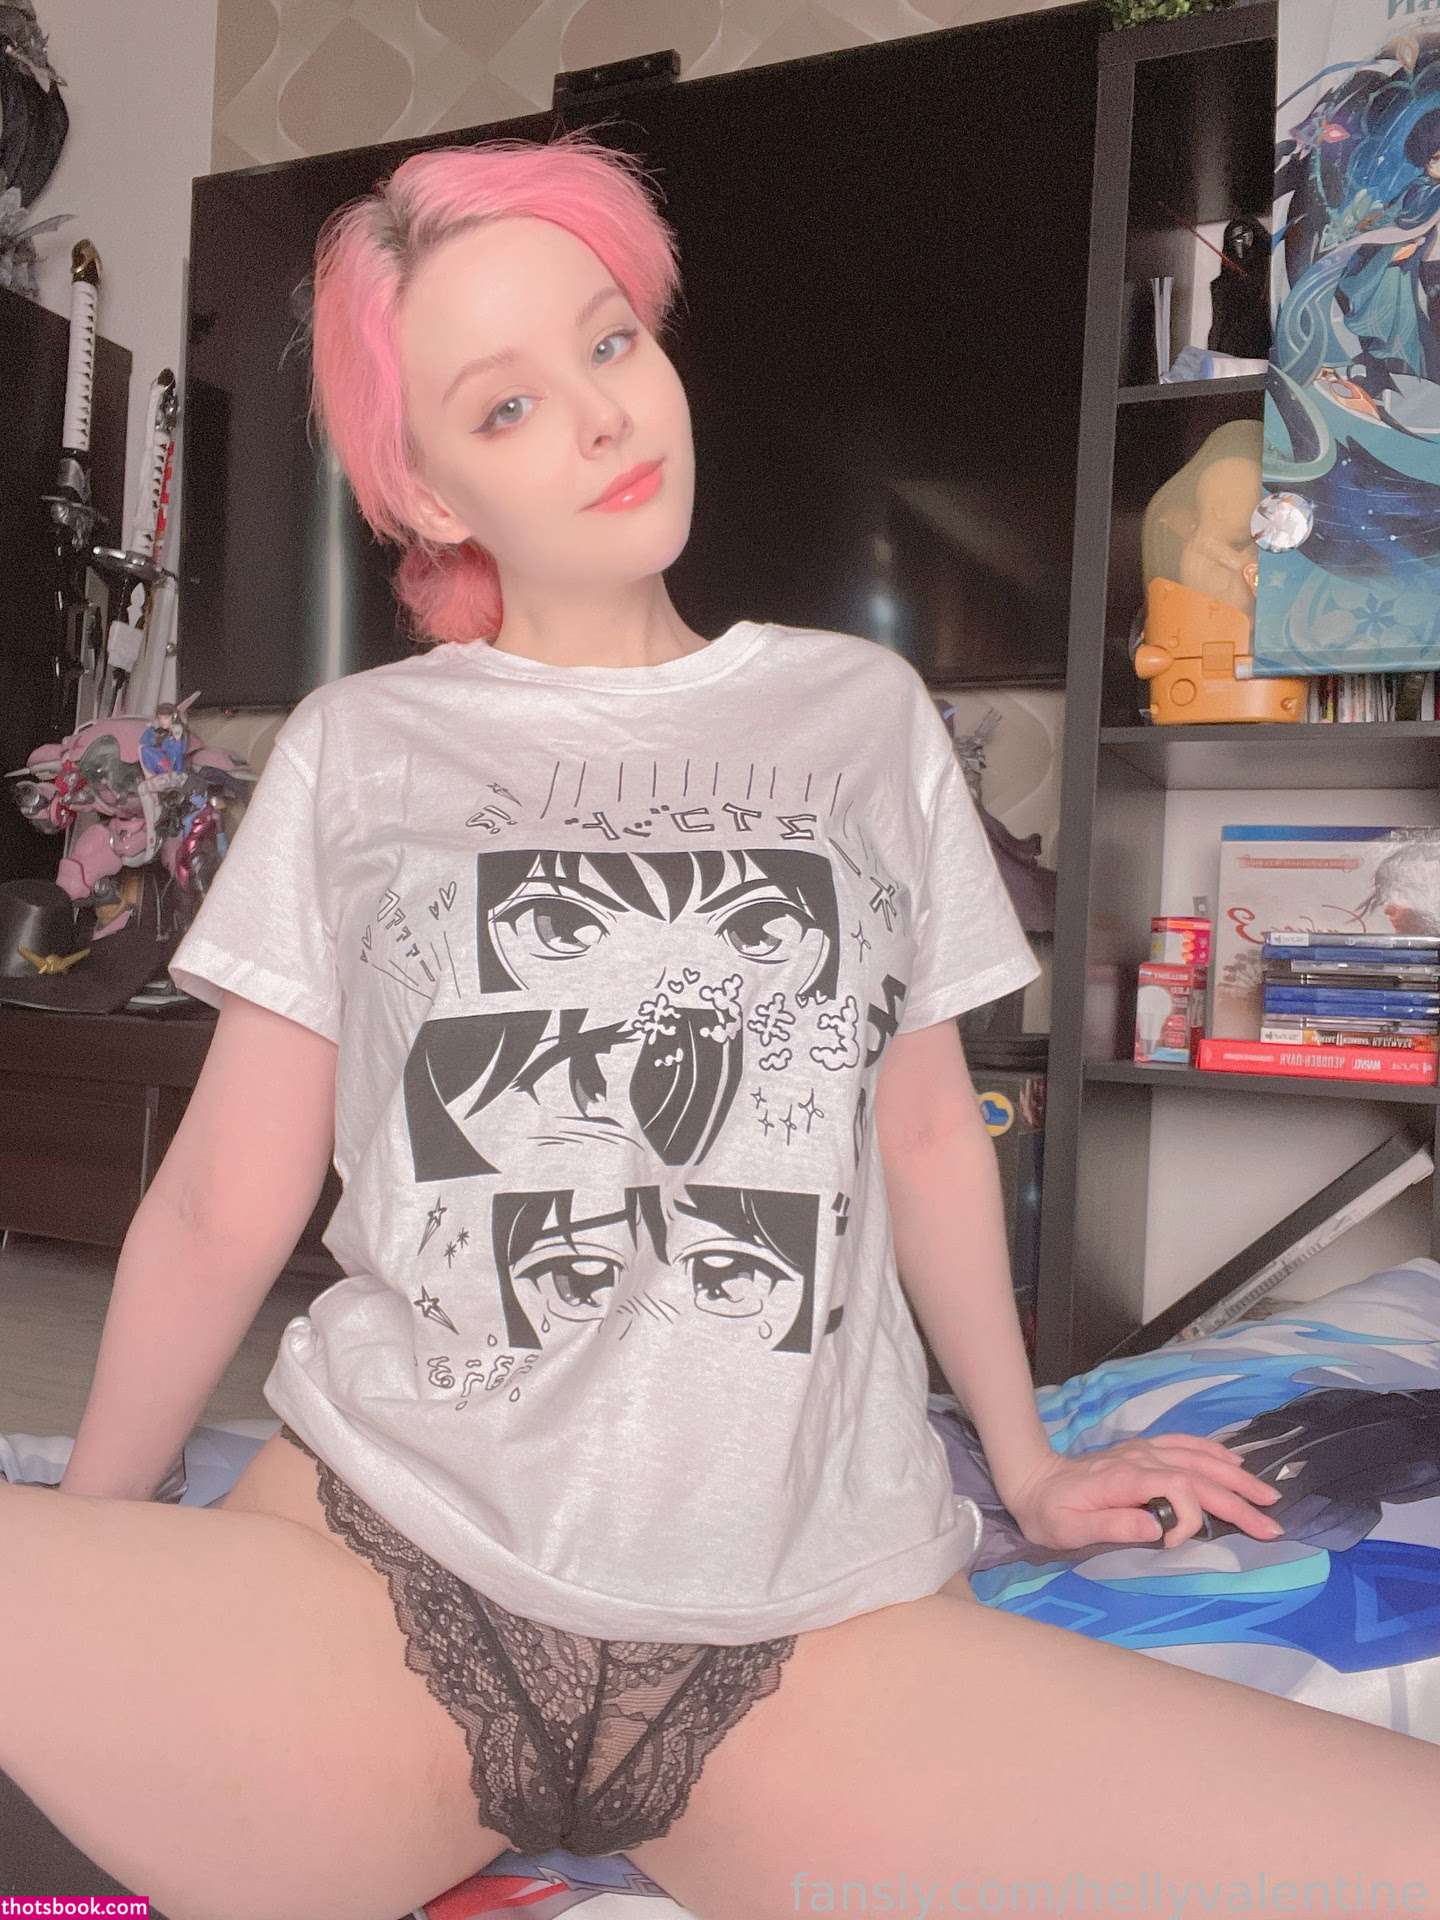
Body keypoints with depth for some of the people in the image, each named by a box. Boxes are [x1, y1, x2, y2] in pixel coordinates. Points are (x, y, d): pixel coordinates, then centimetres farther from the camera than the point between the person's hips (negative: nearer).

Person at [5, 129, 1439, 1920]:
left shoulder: (865, 711, 10)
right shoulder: (356, 749, 6)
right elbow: (222, 1202, 7)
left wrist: (1030, 1467, 24)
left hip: (815, 1623, 1)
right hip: (372, 1572, 0)